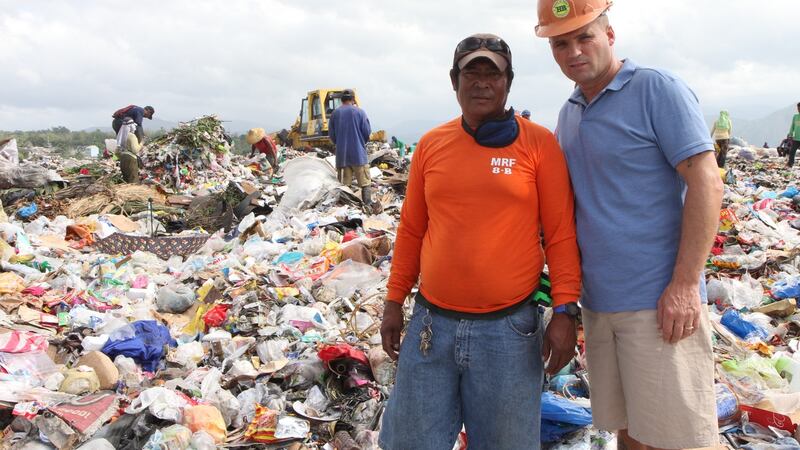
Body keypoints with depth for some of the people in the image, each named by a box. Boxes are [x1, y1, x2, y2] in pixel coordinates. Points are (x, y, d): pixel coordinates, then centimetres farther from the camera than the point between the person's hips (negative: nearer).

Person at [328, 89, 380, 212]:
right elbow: (367, 132, -5)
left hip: (341, 154, 3)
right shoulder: (359, 112, -6)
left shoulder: (335, 113, 2)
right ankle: (368, 204, -3)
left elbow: (331, 134, 5)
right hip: (358, 153, -3)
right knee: (365, 182, 2)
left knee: (344, 183, 8)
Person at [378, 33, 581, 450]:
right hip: (431, 322, 3)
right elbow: (411, 230, 12)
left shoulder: (539, 143, -2)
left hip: (510, 329, -2)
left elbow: (561, 235, -2)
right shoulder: (431, 144, 6)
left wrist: (564, 311, -8)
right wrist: (394, 300, 11)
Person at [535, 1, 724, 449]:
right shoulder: (569, 114, 14)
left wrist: (685, 284, -19)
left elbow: (706, 182, -13)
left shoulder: (658, 89, -7)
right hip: (598, 302, 7)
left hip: (659, 302, -6)